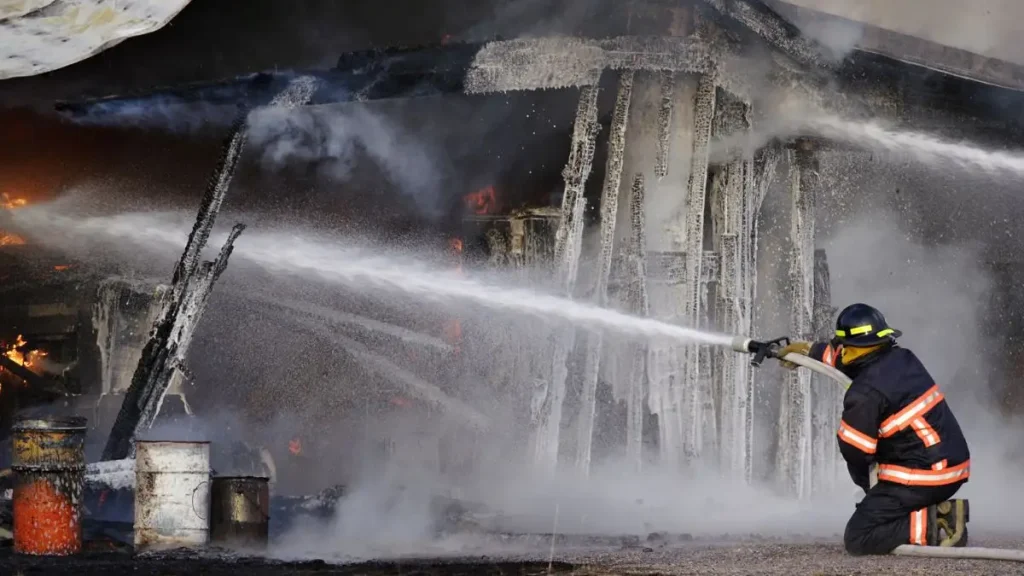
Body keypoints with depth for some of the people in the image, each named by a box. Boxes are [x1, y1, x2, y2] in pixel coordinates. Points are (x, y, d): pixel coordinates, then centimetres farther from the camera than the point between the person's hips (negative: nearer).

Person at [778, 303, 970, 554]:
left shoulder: (865, 393, -18)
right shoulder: (903, 358, 6)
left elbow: (854, 451, -8)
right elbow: (860, 359, 29)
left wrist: (867, 485, 14)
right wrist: (811, 349, 37)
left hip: (923, 478, -9)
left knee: (857, 540, -2)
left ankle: (931, 528, -15)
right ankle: (938, 512, 14)